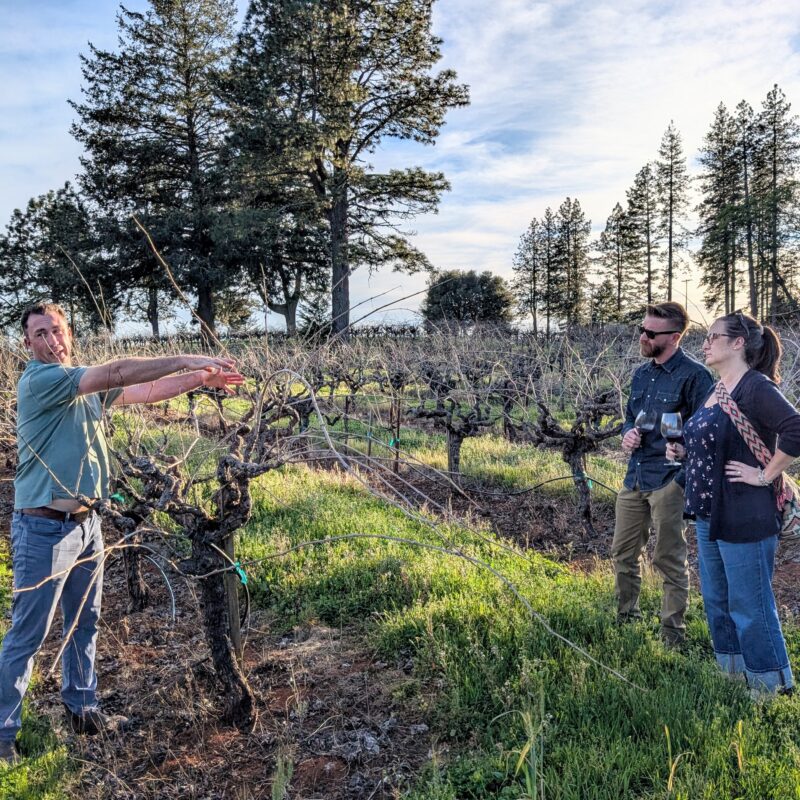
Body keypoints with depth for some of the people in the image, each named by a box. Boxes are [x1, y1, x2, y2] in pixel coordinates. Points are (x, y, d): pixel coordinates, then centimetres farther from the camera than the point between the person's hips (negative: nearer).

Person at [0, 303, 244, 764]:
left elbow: (145, 392, 12)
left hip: (87, 522, 8)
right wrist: (189, 361, -22)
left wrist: (202, 378, 4)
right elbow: (116, 373, -24)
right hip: (44, 528, -8)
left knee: (85, 623, 18)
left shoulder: (88, 385, 10)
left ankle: (82, 711, 33)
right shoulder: (39, 381, -15)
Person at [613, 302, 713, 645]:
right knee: (623, 553, 16)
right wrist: (628, 433, 1)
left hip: (668, 478, -7)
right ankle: (626, 618, 35)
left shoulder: (694, 375, -12)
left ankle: (673, 635, 19)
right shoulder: (642, 373, 11)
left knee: (669, 560, 4)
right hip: (635, 476, 8)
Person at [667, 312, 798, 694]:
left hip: (743, 518, -10)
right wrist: (684, 451, 8)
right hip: (709, 515, 10)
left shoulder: (755, 387, -16)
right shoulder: (716, 390, 12)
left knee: (749, 607, 3)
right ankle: (731, 676, 35)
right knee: (717, 602, 19)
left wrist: (766, 475, -22)